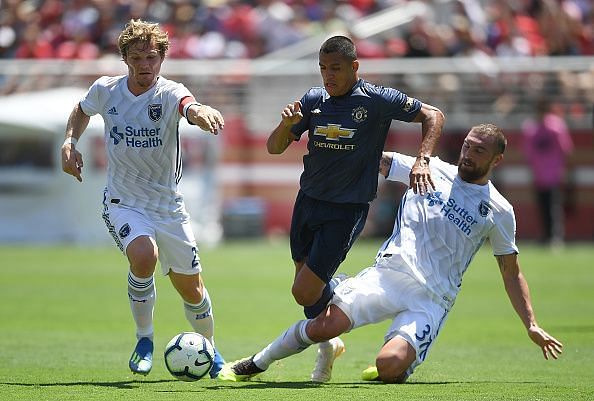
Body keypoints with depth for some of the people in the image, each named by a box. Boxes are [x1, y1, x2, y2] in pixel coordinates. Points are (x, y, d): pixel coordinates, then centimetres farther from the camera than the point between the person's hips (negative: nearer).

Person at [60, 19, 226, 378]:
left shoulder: (169, 93, -15)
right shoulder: (105, 90, -5)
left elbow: (188, 106, -41)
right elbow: (83, 110, 19)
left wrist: (200, 111, -65)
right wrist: (70, 142, 2)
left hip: (169, 206, 0)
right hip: (123, 203, 0)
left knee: (192, 289, 7)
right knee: (143, 255, -31)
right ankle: (144, 341, -11)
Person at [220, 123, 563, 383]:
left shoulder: (499, 212, 10)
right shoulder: (429, 169, 11)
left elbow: (512, 273, 18)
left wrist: (532, 325, 10)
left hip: (433, 299, -1)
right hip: (389, 273, 1)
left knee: (389, 366, -27)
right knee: (326, 323, -20)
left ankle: (404, 366, 11)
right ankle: (257, 363, 4)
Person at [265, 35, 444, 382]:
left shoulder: (377, 100, -9)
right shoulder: (313, 100, 4)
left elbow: (433, 115, -3)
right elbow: (275, 148, 6)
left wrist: (422, 161, -16)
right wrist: (287, 123, -16)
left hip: (347, 210, -5)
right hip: (308, 202, 5)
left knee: (305, 293, -11)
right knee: (306, 286, 10)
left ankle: (342, 289, 23)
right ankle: (328, 344, 35)